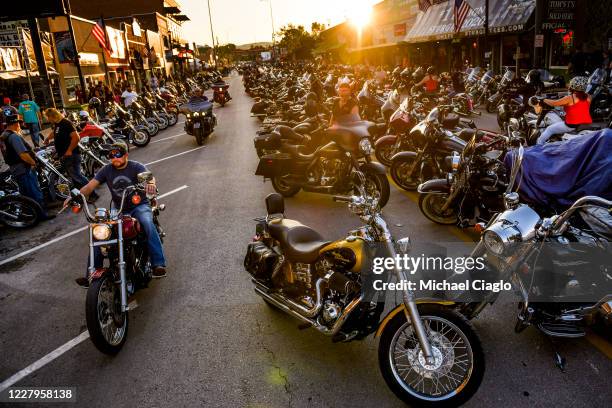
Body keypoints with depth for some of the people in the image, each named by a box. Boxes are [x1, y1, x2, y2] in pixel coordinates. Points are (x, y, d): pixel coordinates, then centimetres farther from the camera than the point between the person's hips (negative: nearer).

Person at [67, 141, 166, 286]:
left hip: (139, 206, -4)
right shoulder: (107, 170, 5)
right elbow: (89, 186, -1)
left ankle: (158, 264, -34)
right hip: (118, 210, 4)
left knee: (148, 224, -36)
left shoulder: (136, 167, -7)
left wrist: (151, 183, -54)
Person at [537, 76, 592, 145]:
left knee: (549, 130, 9)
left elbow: (554, 103, -7)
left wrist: (544, 100, 11)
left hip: (572, 126, -6)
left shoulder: (569, 98, -12)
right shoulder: (588, 97, 6)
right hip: (587, 125, 6)